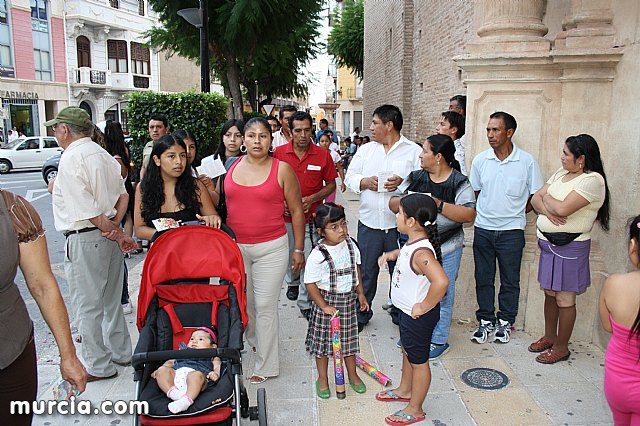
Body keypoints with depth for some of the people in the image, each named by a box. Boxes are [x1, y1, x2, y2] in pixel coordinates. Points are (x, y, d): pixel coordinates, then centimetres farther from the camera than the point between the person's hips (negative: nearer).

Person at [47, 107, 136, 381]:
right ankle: (120, 353, 32)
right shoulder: (103, 154, 12)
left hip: (84, 238, -8)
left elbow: (88, 210, -19)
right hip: (107, 236, 9)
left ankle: (99, 366, 15)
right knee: (110, 300, 19)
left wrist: (116, 233, -9)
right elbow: (123, 196, 12)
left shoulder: (70, 159, -15)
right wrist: (115, 226, 1)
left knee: (87, 306, 4)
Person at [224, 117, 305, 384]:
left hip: (271, 248, -3)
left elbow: (296, 211, 1)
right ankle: (254, 340, 40)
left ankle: (266, 365, 15)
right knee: (243, 302, 13)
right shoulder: (231, 167, 6)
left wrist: (299, 249, 0)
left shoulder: (282, 169, -3)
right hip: (235, 246, 4)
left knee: (265, 306, 0)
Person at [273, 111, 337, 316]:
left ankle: (305, 302, 13)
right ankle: (292, 282, 50)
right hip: (285, 216, 2)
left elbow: (331, 184, 3)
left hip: (311, 217, -1)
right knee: (289, 256, 19)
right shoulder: (278, 153, -3)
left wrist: (311, 199, -13)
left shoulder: (323, 155, -5)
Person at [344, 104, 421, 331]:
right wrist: (365, 182, -12)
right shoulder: (365, 150, 11)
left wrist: (403, 183, -22)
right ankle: (361, 313, 28)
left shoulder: (414, 151, 0)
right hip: (369, 222, 3)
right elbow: (350, 177, 8)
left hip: (399, 225, -2)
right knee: (366, 271, 11)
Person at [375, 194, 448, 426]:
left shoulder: (421, 253, -33)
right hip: (408, 311, 10)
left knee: (418, 361, 10)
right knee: (407, 352, 28)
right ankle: (405, 390, 51)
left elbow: (441, 281, -46)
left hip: (418, 316, -10)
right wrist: (392, 254, 9)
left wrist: (424, 307, -33)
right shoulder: (414, 242, -3)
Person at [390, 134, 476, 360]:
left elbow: (469, 215, -19)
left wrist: (438, 204, -25)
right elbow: (392, 204, 4)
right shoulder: (415, 178, 5)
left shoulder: (459, 183, -7)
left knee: (441, 294, 6)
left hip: (446, 249, -4)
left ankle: (438, 341, 22)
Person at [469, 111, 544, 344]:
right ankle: (486, 320, 25)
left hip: (511, 231, -2)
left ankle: (505, 322, 26)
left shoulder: (527, 161, -6)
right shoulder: (480, 160, 1)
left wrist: (514, 212, -2)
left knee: (510, 280, 9)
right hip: (483, 229, 2)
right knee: (483, 278, 10)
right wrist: (487, 212, 4)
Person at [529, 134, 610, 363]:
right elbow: (535, 199, 6)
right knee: (550, 293, 18)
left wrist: (547, 198, -7)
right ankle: (549, 337, 34)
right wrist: (547, 210, -15)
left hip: (570, 247, -8)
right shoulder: (561, 173, 10)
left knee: (564, 299, 3)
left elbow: (563, 208, -26)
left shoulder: (592, 180, -16)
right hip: (548, 243, 8)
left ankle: (561, 347, 17)